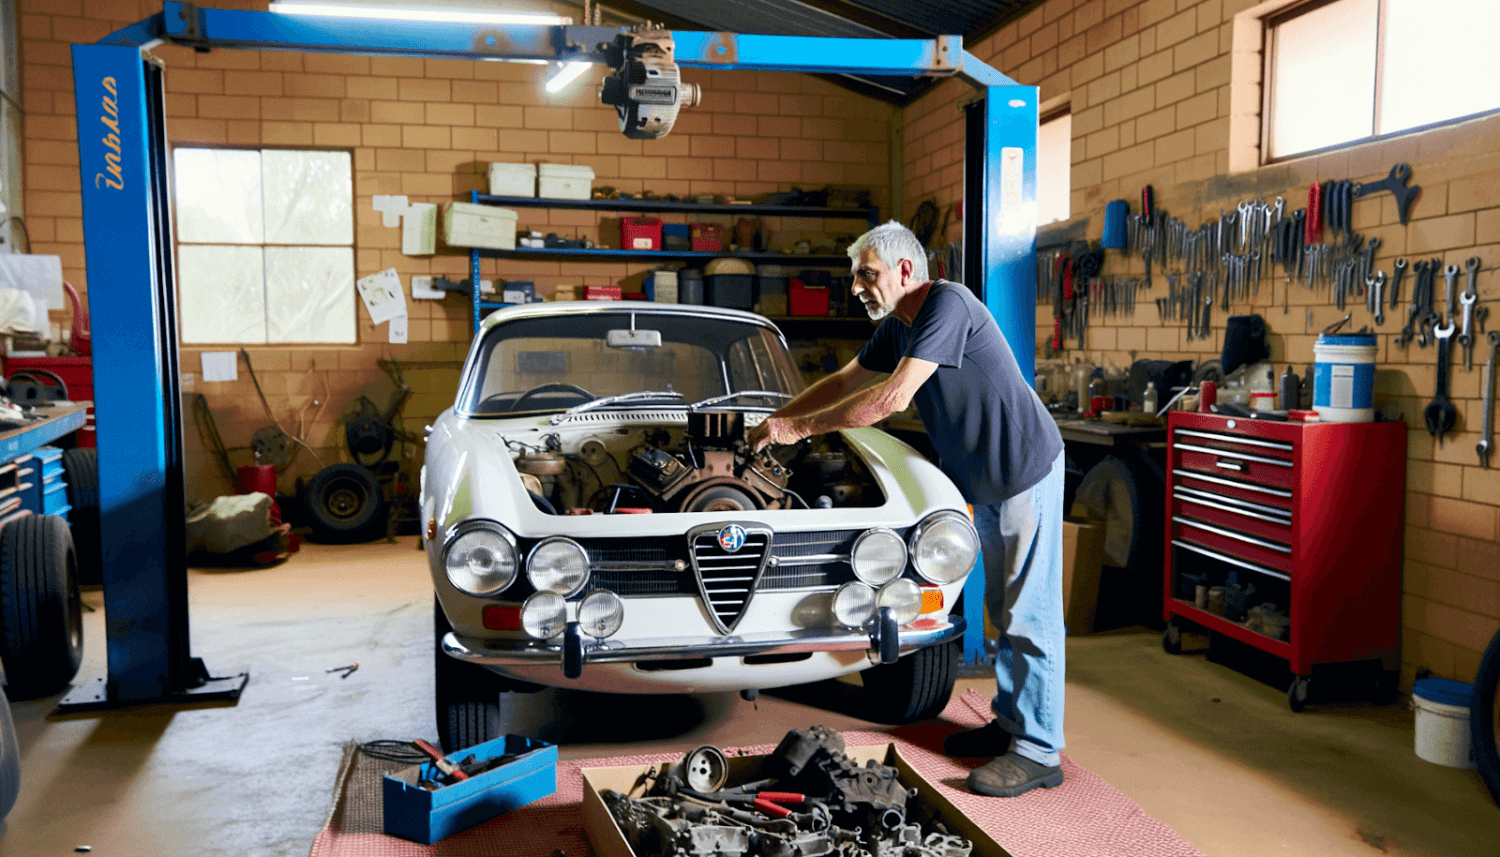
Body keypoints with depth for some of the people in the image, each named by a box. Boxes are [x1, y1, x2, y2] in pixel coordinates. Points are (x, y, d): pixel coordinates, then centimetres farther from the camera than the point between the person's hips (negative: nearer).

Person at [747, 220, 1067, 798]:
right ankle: (1010, 723, 29)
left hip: (1027, 472, -10)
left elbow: (894, 397, -28)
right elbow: (845, 381, 19)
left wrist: (801, 427, -23)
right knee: (1005, 612, 17)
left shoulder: (947, 305, -22)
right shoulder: (897, 327, 8)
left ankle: (1038, 753, 6)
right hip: (986, 480, 10)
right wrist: (774, 421, 14)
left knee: (1030, 615, -3)